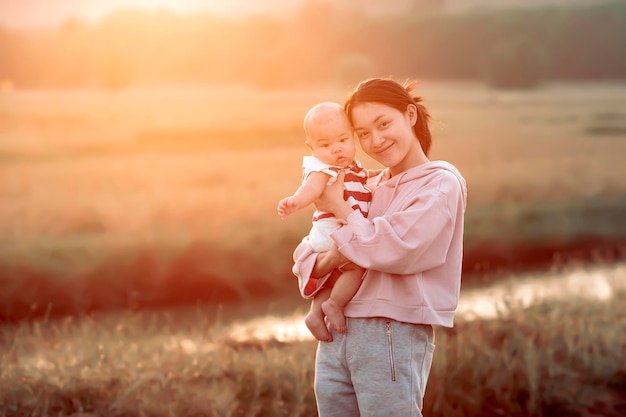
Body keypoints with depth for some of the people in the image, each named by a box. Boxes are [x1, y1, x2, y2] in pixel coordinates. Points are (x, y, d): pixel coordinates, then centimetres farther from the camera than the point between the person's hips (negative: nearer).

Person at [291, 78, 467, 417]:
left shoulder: (441, 183, -3)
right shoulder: (369, 187, 16)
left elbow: (394, 249, -17)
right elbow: (304, 254, 16)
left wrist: (340, 208, -4)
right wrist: (327, 261, -8)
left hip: (392, 335, -6)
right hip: (335, 336, 6)